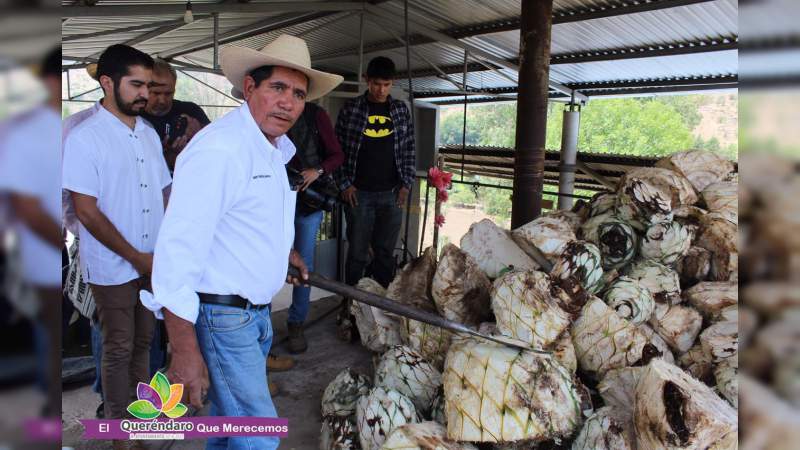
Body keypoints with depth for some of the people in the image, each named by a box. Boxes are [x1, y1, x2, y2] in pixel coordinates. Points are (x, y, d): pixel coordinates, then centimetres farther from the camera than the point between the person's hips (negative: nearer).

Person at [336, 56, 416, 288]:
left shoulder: (401, 110, 8)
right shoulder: (351, 109, 2)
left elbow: (409, 149, 10)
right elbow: (339, 148, 2)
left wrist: (406, 184, 3)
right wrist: (345, 184, -4)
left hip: (392, 193, 2)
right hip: (359, 193, -2)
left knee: (385, 252, 7)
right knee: (357, 252, 2)